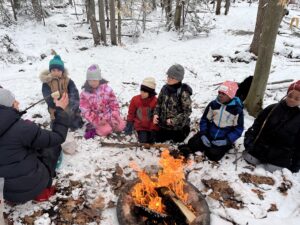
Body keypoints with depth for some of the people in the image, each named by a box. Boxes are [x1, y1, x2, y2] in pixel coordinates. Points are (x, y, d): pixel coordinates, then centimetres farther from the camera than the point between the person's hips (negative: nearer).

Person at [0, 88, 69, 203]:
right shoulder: (21, 128, -24)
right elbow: (58, 137, -16)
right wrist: (61, 110, -7)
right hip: (28, 187, -6)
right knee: (53, 145, 9)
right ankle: (42, 190, 10)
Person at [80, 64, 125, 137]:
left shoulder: (107, 89, -7)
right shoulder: (84, 93, -10)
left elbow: (114, 105, -2)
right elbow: (85, 111, -11)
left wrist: (115, 118, -11)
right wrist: (97, 121, -19)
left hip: (109, 115, 2)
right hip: (97, 118, -2)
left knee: (121, 126, -12)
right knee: (105, 131, -23)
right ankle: (93, 127, 4)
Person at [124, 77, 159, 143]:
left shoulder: (155, 101, -14)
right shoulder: (135, 99, -8)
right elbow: (131, 113, 3)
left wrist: (153, 130, -10)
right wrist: (129, 125, 1)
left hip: (151, 127, -1)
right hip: (140, 126, 1)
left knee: (150, 141, -7)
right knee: (143, 141, -12)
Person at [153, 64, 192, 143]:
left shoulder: (183, 92, -20)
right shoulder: (165, 88, -2)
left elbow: (187, 111, -17)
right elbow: (159, 103, 9)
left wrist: (173, 121, -22)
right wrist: (156, 114, -8)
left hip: (178, 128, -5)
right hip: (163, 126, 6)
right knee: (158, 142, 20)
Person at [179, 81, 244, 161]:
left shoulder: (237, 110, -11)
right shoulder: (213, 104, -3)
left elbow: (238, 130, -6)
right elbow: (204, 120, 4)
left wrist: (226, 141, -19)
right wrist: (203, 135, -10)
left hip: (224, 140, -2)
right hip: (209, 135, 2)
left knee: (213, 155, -22)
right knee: (192, 143, -17)